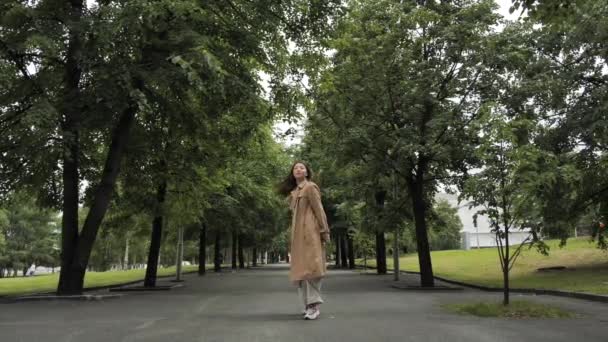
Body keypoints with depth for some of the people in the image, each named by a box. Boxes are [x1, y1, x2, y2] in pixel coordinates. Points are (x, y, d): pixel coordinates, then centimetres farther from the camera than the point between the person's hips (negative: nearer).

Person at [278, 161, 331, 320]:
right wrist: (292, 238, 16)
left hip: (310, 232, -8)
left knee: (310, 266, -14)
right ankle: (309, 304, 13)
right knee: (301, 268, 7)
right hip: (298, 234, 8)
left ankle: (314, 305, -14)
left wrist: (324, 231, -13)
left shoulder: (310, 187, -1)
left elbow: (319, 210, -8)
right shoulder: (293, 192, 21)